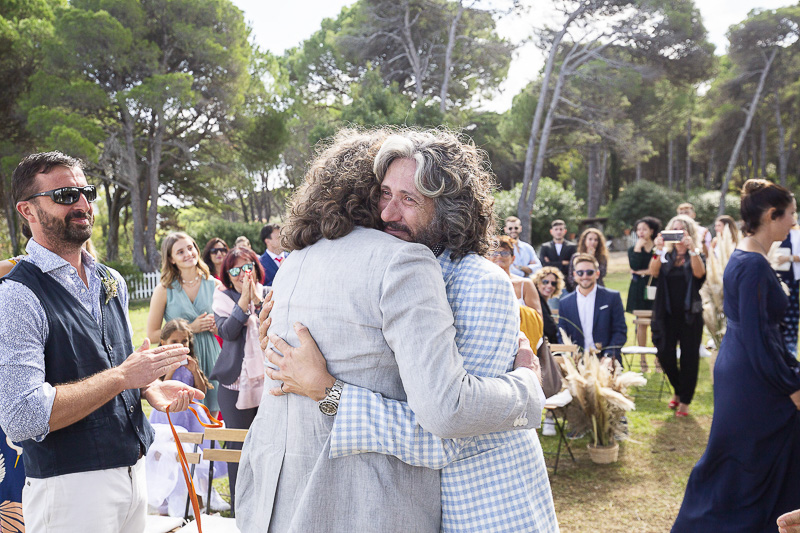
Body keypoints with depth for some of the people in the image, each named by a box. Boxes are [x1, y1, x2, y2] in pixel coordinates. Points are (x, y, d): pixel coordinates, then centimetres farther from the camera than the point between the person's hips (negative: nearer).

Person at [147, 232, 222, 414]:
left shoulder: (214, 285, 6)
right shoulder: (164, 290, -3)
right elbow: (152, 335, -4)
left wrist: (216, 326, -8)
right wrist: (191, 328, -11)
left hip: (209, 358, 3)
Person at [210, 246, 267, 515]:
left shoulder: (268, 294, 6)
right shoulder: (223, 298, 2)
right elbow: (227, 331, -15)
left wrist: (258, 300, -18)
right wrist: (244, 300, -20)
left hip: (268, 379, 2)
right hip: (236, 382, -2)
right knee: (238, 445, 5)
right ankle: (239, 505, 17)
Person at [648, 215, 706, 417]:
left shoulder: (697, 255, 3)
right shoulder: (665, 255, 7)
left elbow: (699, 273, -19)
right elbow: (654, 272, -12)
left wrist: (692, 248, -28)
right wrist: (658, 250, -24)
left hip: (690, 315, -2)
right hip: (667, 314, 2)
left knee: (689, 357, 2)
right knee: (665, 355, -2)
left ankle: (684, 401, 15)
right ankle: (678, 391, 25)